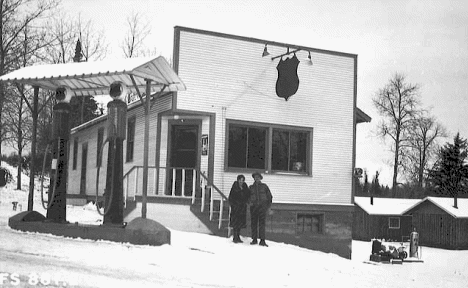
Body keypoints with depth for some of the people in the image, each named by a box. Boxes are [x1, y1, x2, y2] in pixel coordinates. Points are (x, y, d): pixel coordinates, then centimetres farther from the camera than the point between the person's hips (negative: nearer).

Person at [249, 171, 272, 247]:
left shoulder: (264, 186, 9)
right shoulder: (251, 187, 13)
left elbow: (269, 195, 12)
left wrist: (268, 205, 5)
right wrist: (250, 202, -5)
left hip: (262, 206, -2)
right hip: (253, 206, 2)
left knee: (262, 223, -10)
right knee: (253, 223, 1)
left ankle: (262, 240, -12)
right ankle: (254, 239, 10)